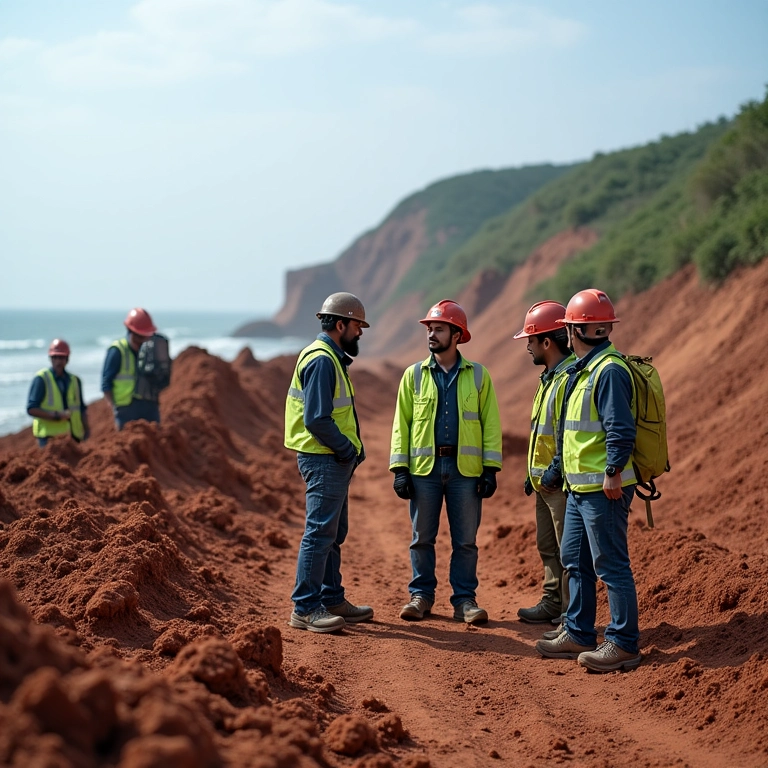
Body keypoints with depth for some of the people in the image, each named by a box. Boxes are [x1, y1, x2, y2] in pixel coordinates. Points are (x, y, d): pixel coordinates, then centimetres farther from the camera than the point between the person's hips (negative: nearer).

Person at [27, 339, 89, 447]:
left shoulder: (75, 380, 14)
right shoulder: (41, 379, -4)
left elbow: (82, 409, 20)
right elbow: (31, 409, -9)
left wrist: (86, 430, 9)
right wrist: (56, 416, -17)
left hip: (73, 436, 5)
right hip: (49, 436, -5)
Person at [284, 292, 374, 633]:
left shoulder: (331, 358, 17)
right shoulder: (321, 360, -16)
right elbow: (317, 419, -23)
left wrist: (352, 450, 8)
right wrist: (349, 450, -14)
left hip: (335, 460, 11)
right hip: (323, 460, -11)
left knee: (334, 533, 16)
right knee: (320, 532, -8)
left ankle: (332, 599, 24)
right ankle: (305, 608, -4)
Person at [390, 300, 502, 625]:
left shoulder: (478, 375, 5)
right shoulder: (414, 375, 6)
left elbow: (490, 423, 3)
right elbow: (401, 423, 5)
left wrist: (491, 469, -4)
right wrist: (399, 468, -2)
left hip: (465, 468, -1)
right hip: (424, 467, 1)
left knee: (465, 540, 4)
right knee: (422, 537, 6)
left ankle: (464, 599, 13)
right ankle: (421, 594, 18)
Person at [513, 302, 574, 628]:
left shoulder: (571, 378, -19)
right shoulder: (550, 376, 15)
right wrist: (534, 473, 20)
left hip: (562, 482, -11)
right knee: (548, 547, 18)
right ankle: (552, 604, 28)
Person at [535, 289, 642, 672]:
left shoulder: (609, 371, -17)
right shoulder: (582, 370, 16)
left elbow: (621, 429, -24)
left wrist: (613, 473, -23)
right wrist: (555, 470, 26)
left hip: (603, 489, -11)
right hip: (580, 487, 11)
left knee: (610, 565, -4)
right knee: (575, 560, 16)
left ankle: (623, 643, 4)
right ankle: (579, 635, 26)